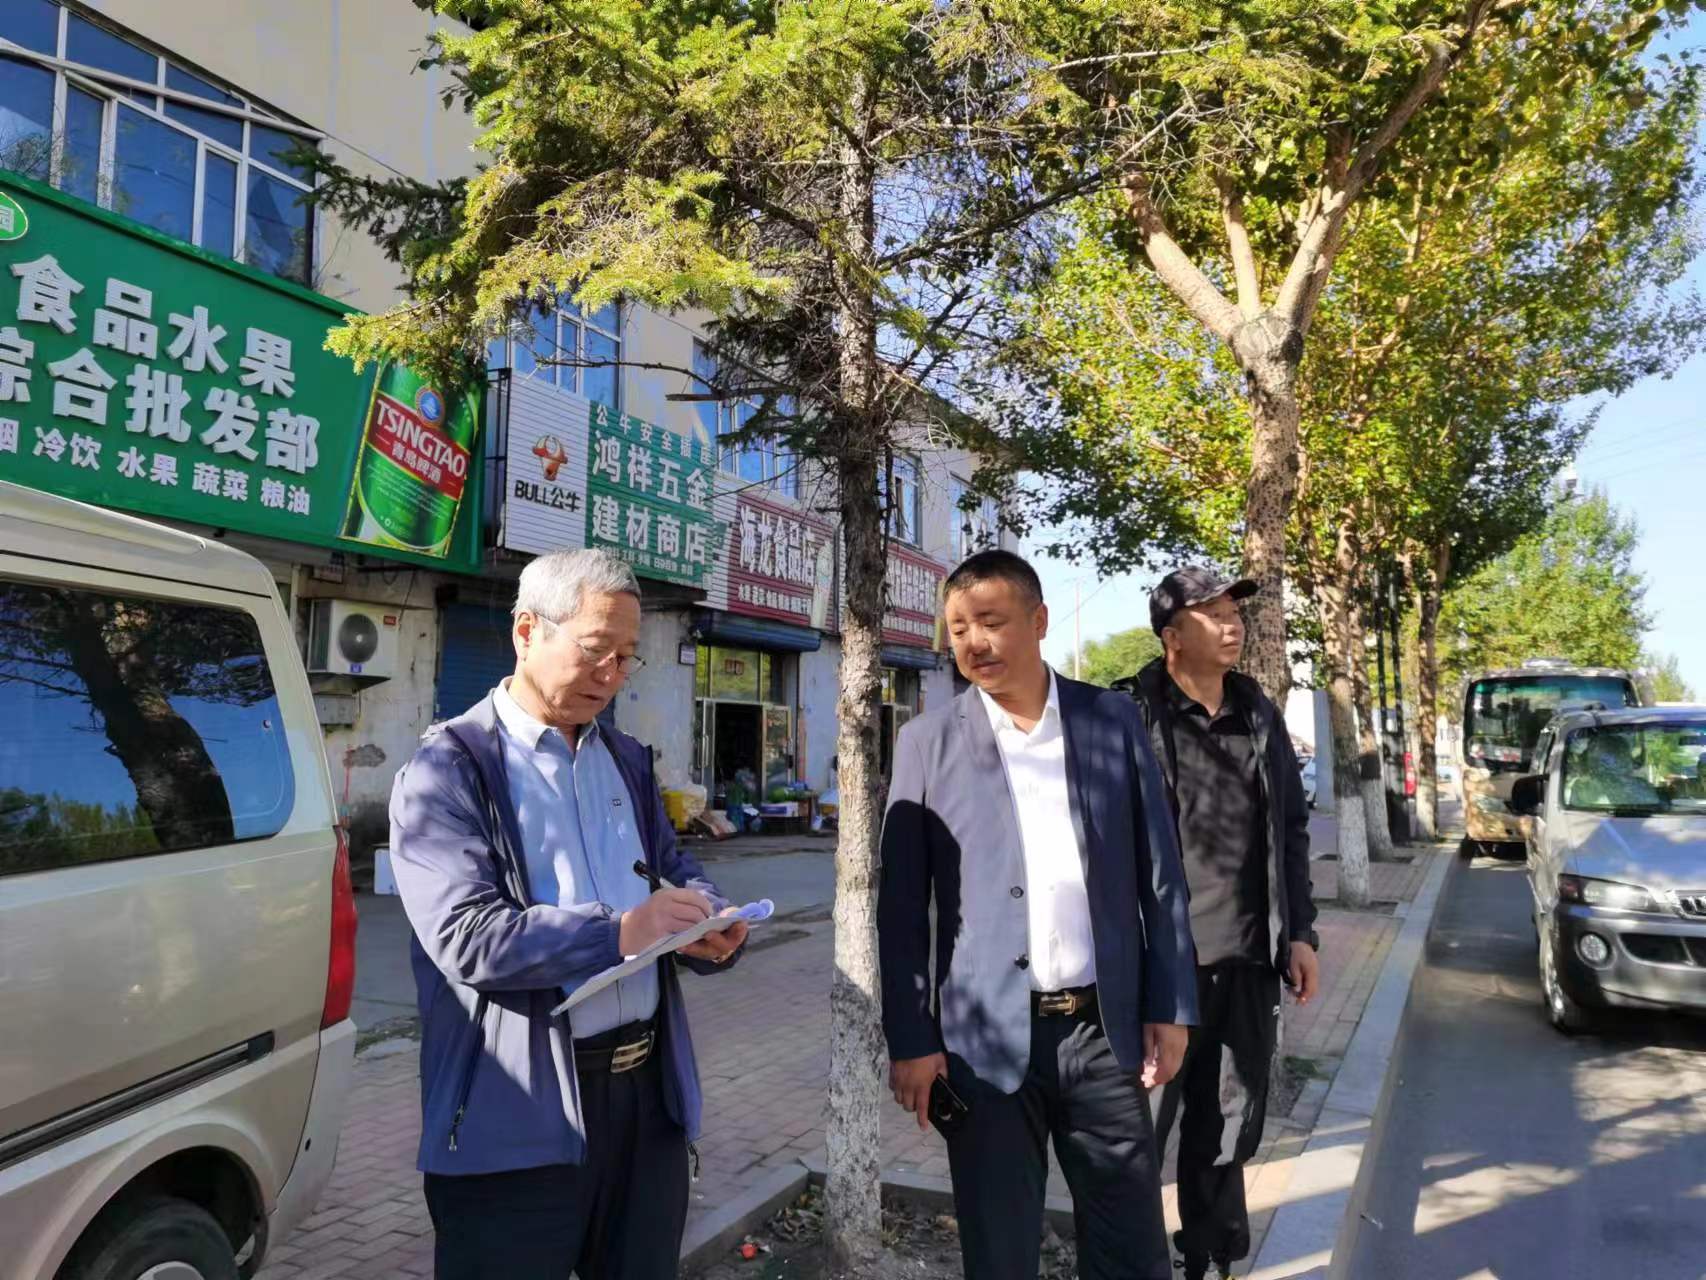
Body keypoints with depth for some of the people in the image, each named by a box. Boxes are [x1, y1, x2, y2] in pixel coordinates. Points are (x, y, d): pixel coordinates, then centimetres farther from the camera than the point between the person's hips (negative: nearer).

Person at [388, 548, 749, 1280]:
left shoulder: (627, 760, 13)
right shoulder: (447, 769, -8)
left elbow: (674, 870, 15)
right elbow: (464, 937, -19)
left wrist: (711, 926, -8)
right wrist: (620, 932, -26)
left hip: (648, 1084, 6)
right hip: (520, 1111, -6)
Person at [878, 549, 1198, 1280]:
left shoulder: (1113, 721, 2)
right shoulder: (927, 742, -1)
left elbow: (1160, 873, 5)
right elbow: (901, 907, -2)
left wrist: (1170, 1006, 1)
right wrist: (908, 1038, -5)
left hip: (1103, 1027, 1)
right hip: (986, 1036, -1)